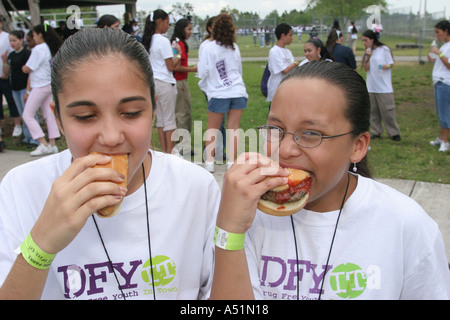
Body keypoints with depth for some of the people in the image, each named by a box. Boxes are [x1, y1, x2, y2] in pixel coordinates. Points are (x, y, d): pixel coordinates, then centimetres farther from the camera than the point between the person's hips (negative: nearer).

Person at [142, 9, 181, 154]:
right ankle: (170, 152, 6)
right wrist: (179, 55, 1)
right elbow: (171, 66, -15)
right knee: (169, 119, 1)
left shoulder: (148, 41, 9)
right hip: (165, 83, -8)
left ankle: (164, 151, 19)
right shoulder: (163, 41, -14)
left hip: (153, 82, 8)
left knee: (160, 119, 13)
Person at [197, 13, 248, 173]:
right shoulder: (234, 47, 8)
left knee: (212, 128, 9)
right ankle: (231, 162, 3)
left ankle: (209, 161, 5)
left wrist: (199, 63, 11)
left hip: (218, 93, -3)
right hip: (238, 91, 3)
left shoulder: (209, 48, -7)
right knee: (233, 128, 4)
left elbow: (203, 73, -6)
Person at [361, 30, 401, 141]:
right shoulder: (367, 52, 9)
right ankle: (376, 131, 16)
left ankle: (394, 133, 6)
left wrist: (387, 66, -22)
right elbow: (366, 68, 1)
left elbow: (391, 64, 0)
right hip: (371, 86, 5)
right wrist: (367, 57, -13)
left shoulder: (384, 49, -5)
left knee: (387, 110, -3)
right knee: (373, 110, 6)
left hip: (384, 86, -4)